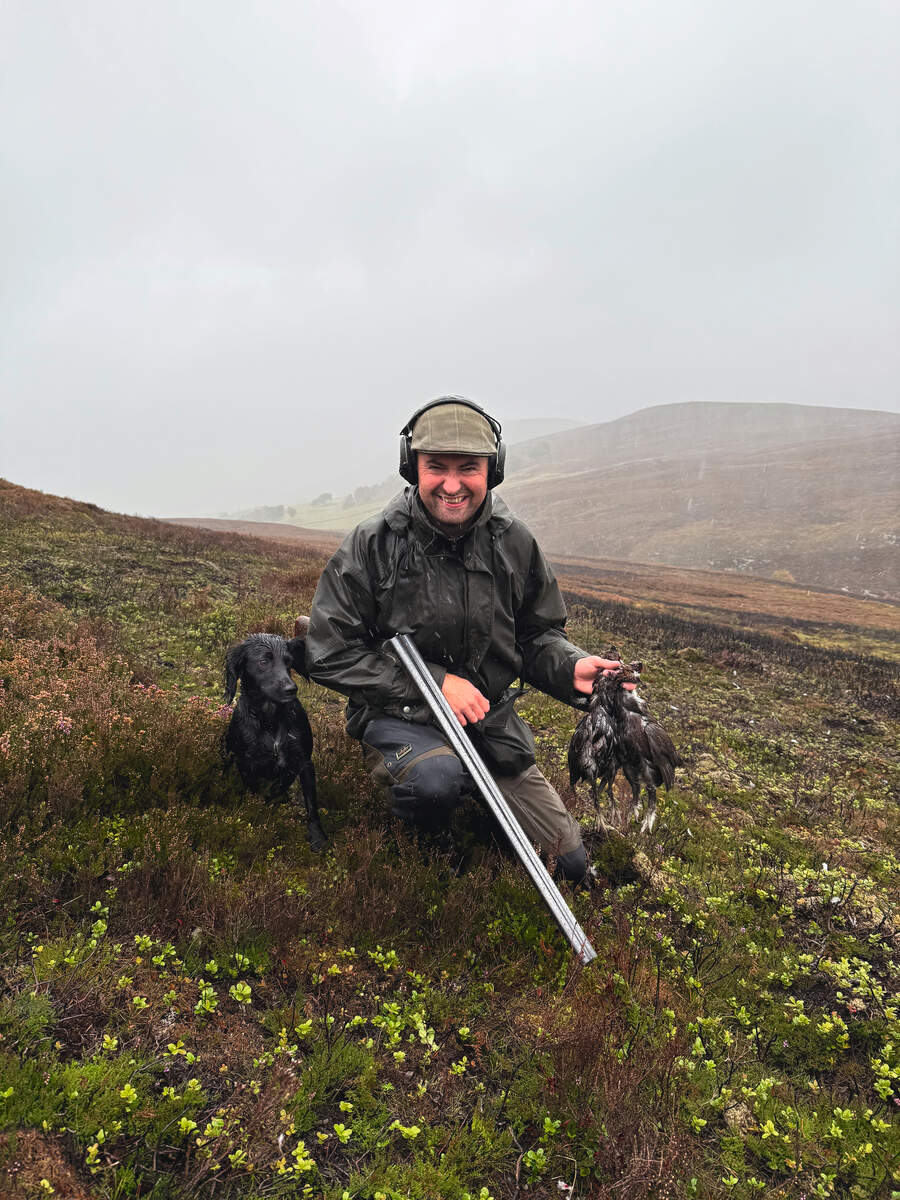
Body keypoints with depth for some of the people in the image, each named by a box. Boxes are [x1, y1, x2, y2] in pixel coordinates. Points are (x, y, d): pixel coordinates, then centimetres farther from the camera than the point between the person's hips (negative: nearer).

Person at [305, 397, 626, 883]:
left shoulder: (514, 543, -4)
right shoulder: (372, 546, -14)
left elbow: (538, 633, 7)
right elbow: (330, 653, -13)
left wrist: (571, 668, -17)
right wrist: (433, 682, -20)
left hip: (491, 719, 4)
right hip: (400, 718, -3)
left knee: (574, 864, 6)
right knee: (437, 779, -39)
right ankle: (414, 839, -2)